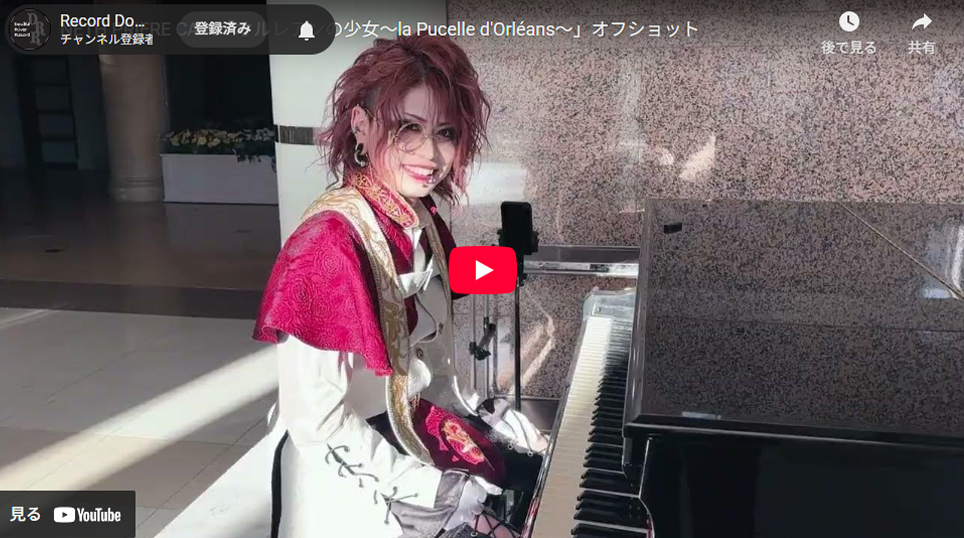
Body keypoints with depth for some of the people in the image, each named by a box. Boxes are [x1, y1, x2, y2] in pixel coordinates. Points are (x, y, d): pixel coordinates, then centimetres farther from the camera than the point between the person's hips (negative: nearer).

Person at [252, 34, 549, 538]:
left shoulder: (422, 222, 1)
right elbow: (315, 421, -23)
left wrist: (508, 427, 3)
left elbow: (432, 365, 9)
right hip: (353, 473, -7)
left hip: (420, 426, 7)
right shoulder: (331, 243, -24)